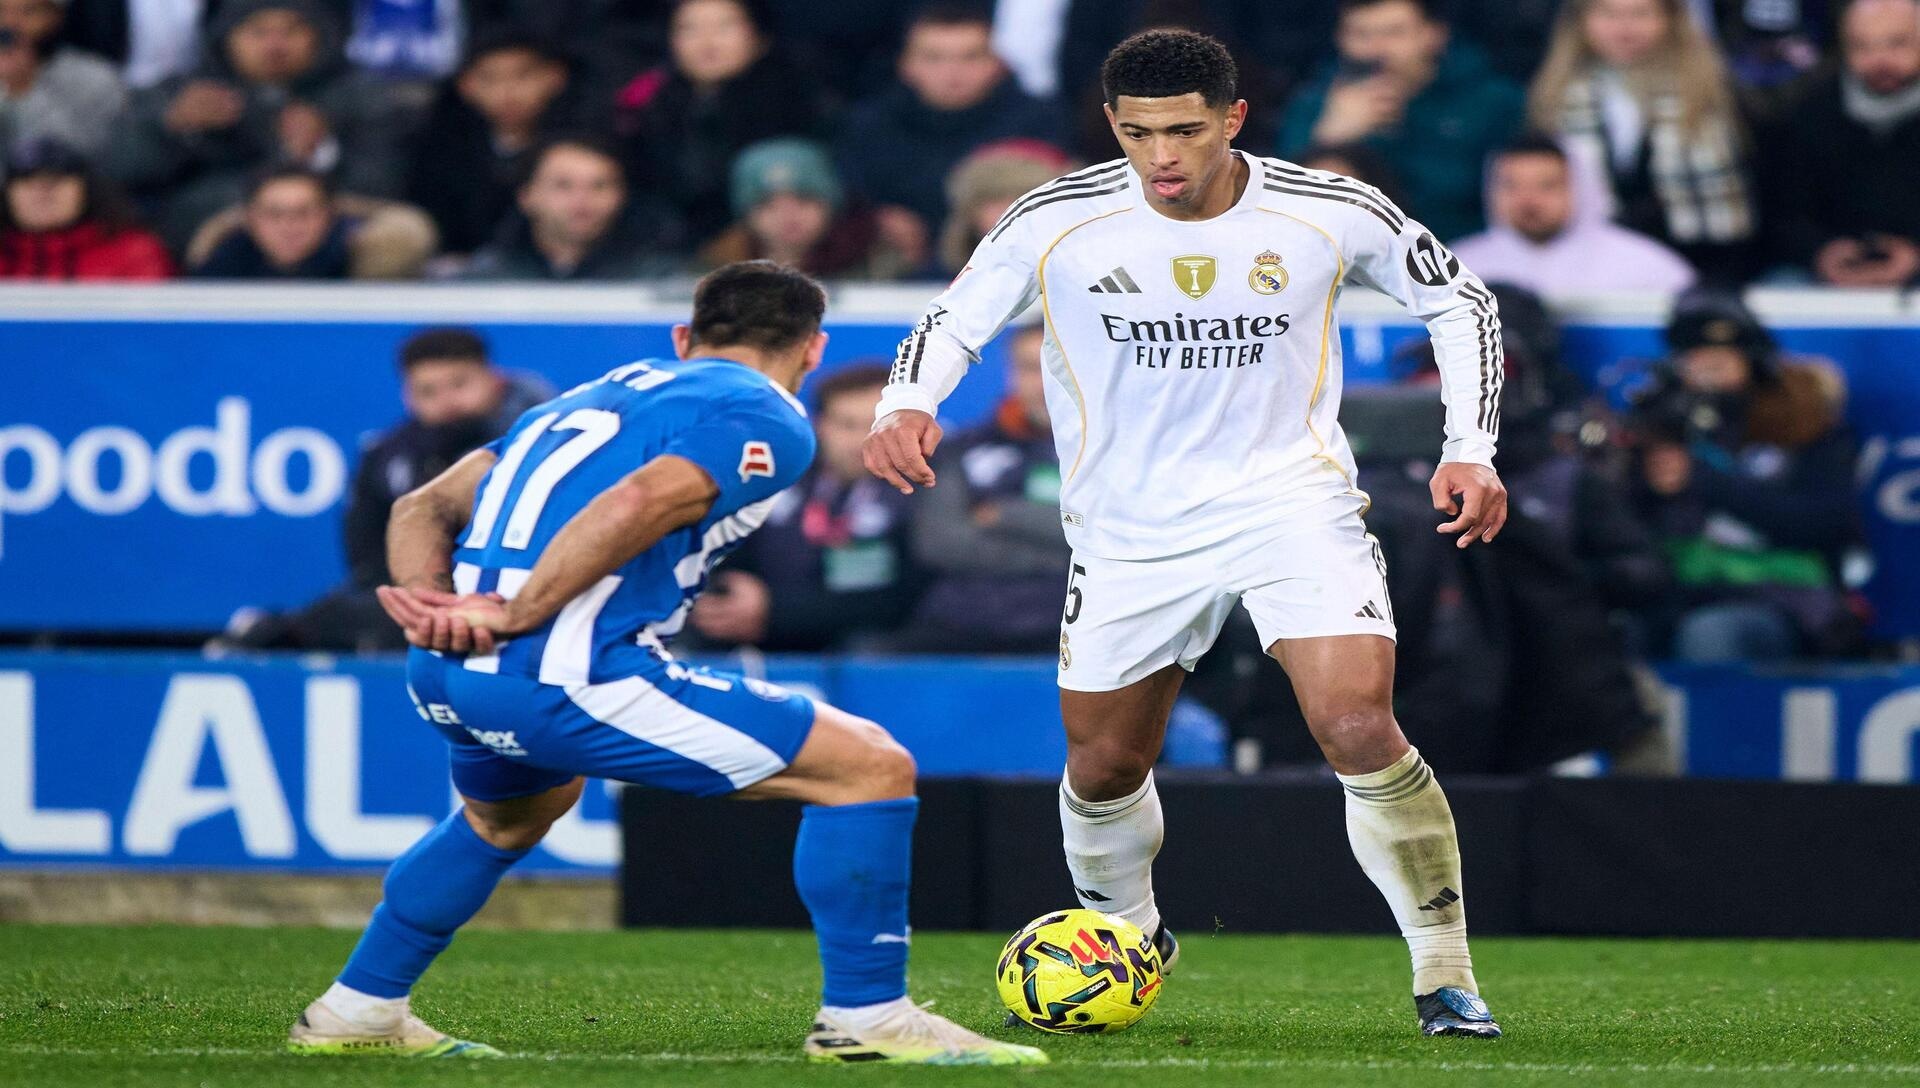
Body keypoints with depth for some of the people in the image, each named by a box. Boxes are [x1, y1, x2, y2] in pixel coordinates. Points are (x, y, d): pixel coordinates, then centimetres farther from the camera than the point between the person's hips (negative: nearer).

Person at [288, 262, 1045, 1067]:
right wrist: (512, 615, -16)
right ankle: (865, 1018, 4)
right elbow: (639, 501, -18)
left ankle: (354, 1013, 44)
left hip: (445, 672, 8)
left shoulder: (597, 396, 27)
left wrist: (438, 610, 3)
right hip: (571, 677, -8)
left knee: (507, 817, 42)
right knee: (872, 769, 0)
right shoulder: (766, 417, 2)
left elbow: (423, 508, 20)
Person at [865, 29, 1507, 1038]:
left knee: (1359, 731, -21)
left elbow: (1458, 299, 3)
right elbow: (953, 323, -2)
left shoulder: (1329, 213, -12)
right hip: (1128, 528, 2)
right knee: (1104, 769, 11)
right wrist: (906, 407, -24)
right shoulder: (1055, 223, -13)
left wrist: (1471, 451, -6)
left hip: (1292, 501, -2)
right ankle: (1125, 939, 43)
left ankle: (1444, 974, -6)